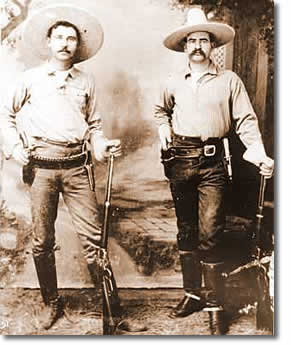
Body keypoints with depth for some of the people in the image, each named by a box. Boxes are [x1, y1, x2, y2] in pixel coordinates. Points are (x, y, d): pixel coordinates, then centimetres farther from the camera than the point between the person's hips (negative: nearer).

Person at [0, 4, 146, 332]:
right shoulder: (31, 78, 9)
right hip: (41, 167, 0)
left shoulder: (86, 82, 13)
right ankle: (52, 303, 25)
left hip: (77, 166, 1)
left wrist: (103, 145, -1)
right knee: (42, 241, 6)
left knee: (93, 238, -3)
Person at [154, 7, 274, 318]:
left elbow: (246, 120, -1)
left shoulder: (229, 81, 3)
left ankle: (213, 299, 8)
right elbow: (161, 111, 27)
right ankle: (192, 293, 23)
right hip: (179, 161, 4)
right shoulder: (173, 83, 11)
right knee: (186, 230, 10)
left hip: (212, 163, -3)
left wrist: (259, 154, -15)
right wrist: (164, 128, 6)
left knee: (209, 233, -7)